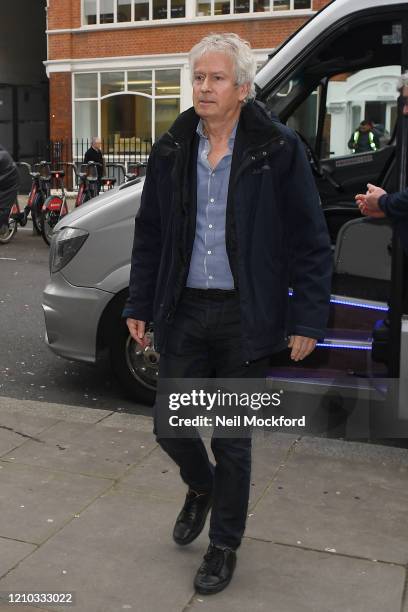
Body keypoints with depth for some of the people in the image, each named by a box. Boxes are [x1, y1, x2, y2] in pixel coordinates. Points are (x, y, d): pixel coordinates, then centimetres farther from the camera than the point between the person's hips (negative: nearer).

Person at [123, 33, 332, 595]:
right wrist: (140, 306, 10)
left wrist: (308, 319, -9)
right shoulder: (171, 151, 5)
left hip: (246, 318, -3)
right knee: (170, 427, 10)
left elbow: (310, 242, -5)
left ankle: (224, 547, 30)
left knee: (231, 441, 8)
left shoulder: (278, 150, -7)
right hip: (183, 312, 4)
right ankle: (201, 487, 45)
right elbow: (149, 235, 11)